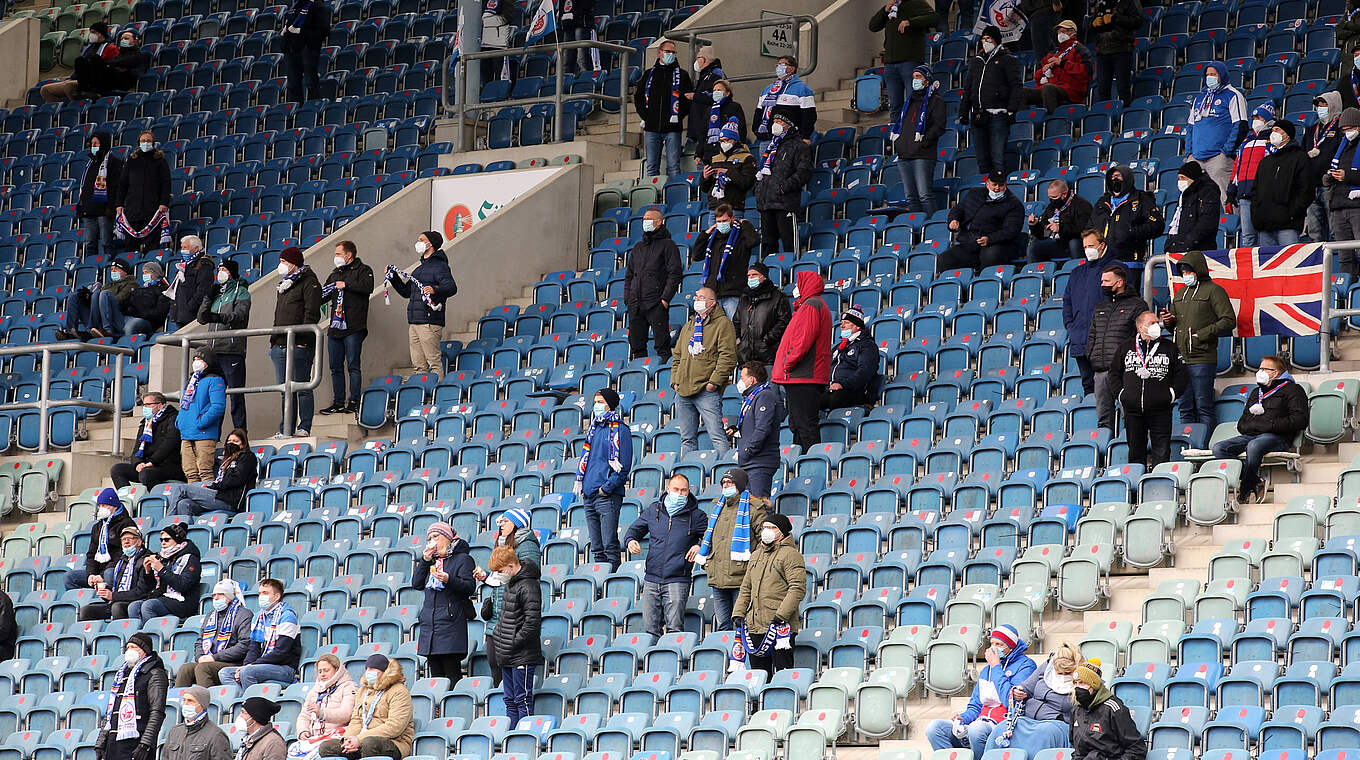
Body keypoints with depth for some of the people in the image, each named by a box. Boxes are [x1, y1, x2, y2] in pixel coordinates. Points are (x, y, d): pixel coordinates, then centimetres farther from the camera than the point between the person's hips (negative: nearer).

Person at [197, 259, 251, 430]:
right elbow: (201, 318, 19)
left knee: (236, 395, -8)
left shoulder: (241, 292, 3)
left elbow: (240, 315, -15)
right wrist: (208, 297, 5)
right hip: (214, 351, 7)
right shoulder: (217, 292, 23)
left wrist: (217, 317, -30)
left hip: (232, 350, -7)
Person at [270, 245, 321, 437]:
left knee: (302, 387, -5)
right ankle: (285, 430, 9)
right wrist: (274, 339, 20)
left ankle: (304, 427, -3)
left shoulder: (309, 283, -3)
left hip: (300, 345, -8)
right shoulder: (284, 284, 23)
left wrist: (302, 339, -19)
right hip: (281, 345, 8)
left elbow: (312, 314, -12)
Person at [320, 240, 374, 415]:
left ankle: (354, 403, -6)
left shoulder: (363, 270, 2)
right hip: (335, 328, 7)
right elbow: (323, 295, 24)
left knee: (354, 366, -6)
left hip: (353, 328, -7)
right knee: (336, 367, 7)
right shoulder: (335, 273, 23)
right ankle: (338, 403, 11)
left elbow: (368, 287, -17)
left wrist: (346, 285, -15)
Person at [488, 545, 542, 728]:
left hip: (523, 657, -10)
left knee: (523, 699, -7)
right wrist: (498, 638, 13)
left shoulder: (528, 586, -16)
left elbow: (533, 621, -21)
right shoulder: (510, 583, 13)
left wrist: (514, 643, -17)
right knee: (510, 700, 12)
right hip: (507, 657, 10)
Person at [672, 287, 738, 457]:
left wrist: (714, 381, -15)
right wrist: (675, 380, 12)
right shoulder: (688, 326, 22)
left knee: (717, 436, -13)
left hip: (707, 392, -7)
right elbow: (677, 356, 26)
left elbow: (728, 357, -10)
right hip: (683, 391, 7)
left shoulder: (723, 324, -1)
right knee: (687, 438, 9)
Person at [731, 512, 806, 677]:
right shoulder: (756, 555, 20)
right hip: (756, 626, 8)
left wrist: (781, 615, -21)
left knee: (782, 672, -9)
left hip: (780, 627, -8)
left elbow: (798, 589, -14)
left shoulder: (790, 554, -5)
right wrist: (738, 613, 11)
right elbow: (746, 588, 25)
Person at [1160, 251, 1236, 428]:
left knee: (1203, 407, -7)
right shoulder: (1181, 293, 21)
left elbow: (1229, 321, -9)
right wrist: (1168, 321, 5)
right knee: (1185, 408, 7)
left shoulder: (1213, 290, -2)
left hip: (1202, 359, -7)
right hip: (1181, 359, 7)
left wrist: (1202, 334, -14)